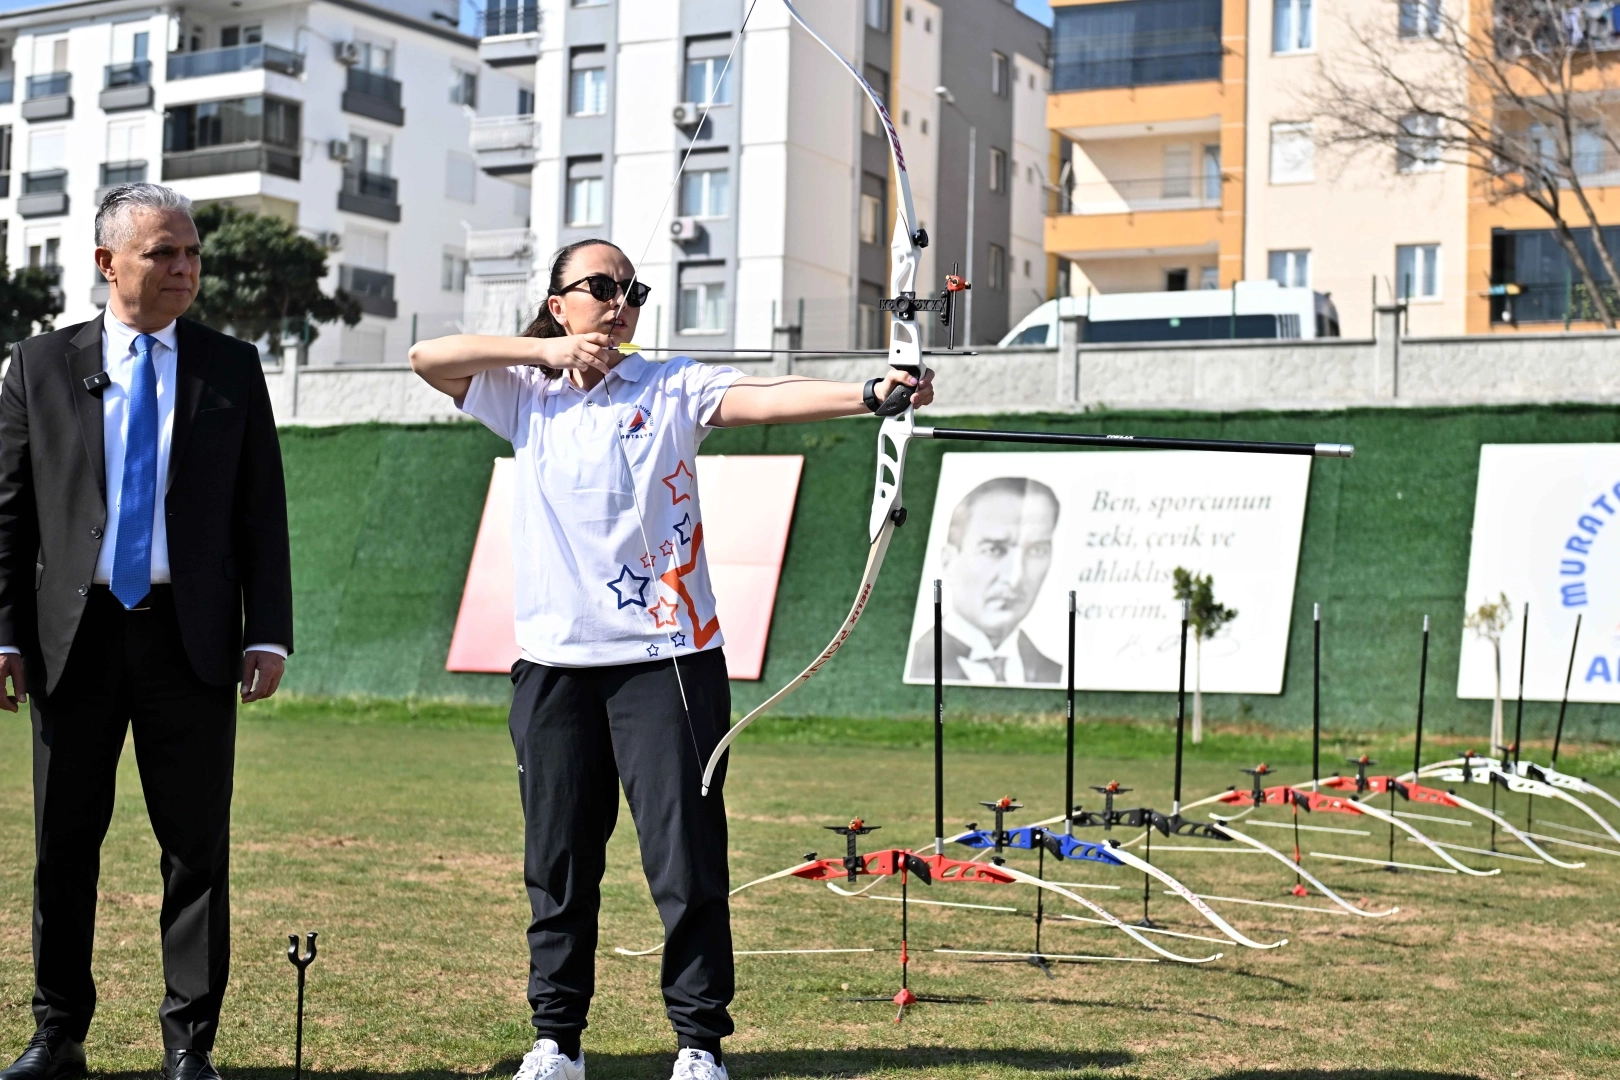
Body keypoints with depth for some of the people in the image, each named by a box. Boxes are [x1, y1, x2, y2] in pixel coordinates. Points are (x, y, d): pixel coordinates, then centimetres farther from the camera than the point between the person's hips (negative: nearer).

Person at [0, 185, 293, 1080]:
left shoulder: (233, 368, 7)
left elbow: (262, 513, 5)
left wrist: (267, 634, -4)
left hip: (192, 637, 0)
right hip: (75, 634, 0)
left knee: (198, 845, 2)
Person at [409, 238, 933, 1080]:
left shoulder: (672, 387, 4)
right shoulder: (525, 394, 11)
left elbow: (766, 399, -11)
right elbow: (428, 356, 2)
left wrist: (870, 393, -27)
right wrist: (546, 349, -4)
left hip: (665, 655, -2)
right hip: (555, 661, 2)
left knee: (686, 855, -4)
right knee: (557, 861, 8)